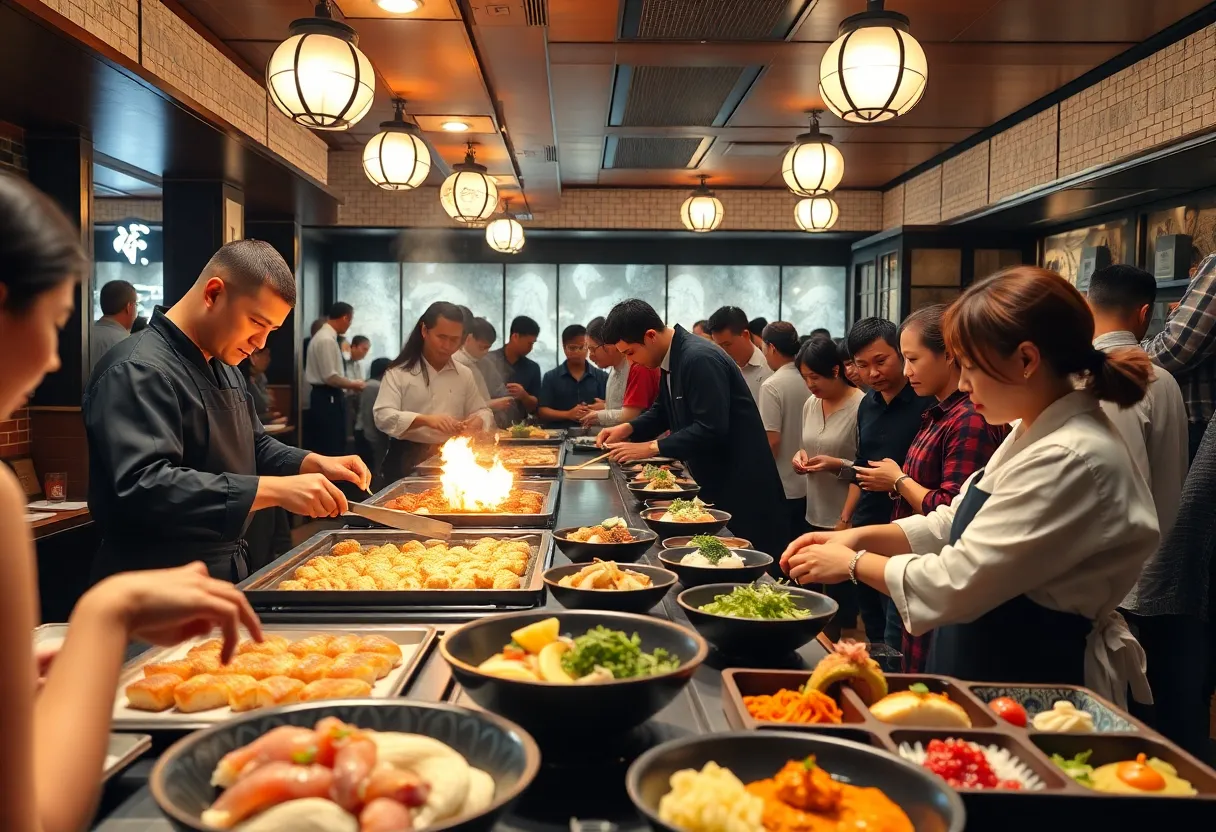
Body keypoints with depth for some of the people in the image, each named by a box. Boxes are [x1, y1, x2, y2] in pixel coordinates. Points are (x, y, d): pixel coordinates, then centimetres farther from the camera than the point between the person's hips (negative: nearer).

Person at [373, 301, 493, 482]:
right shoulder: (399, 372, -2)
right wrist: (426, 420, -25)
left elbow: (482, 411, 16)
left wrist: (478, 421, -9)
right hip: (409, 462, -3)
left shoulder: (464, 374, 10)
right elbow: (383, 416, -10)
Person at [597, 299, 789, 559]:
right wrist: (628, 428, 4)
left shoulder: (700, 359, -22)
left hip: (741, 486, -10)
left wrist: (652, 448, -21)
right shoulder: (671, 358, 8)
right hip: (712, 481, 10)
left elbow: (711, 428, -27)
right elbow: (664, 411, 21)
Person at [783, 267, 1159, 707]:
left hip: (1041, 683, -9)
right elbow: (954, 524, 12)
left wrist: (852, 563, -11)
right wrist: (861, 536, -2)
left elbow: (957, 584, -25)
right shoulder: (1034, 434, 5)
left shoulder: (1071, 463, -27)